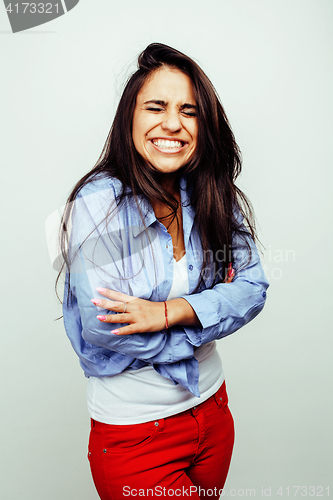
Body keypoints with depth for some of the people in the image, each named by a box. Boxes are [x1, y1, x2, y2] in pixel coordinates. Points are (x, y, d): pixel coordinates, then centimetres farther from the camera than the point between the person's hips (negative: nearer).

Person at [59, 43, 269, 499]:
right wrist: (214, 307, -14)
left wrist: (173, 311, -24)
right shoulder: (100, 202, -19)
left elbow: (253, 287, -7)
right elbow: (103, 329, -24)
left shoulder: (213, 198, -3)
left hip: (212, 406, 6)